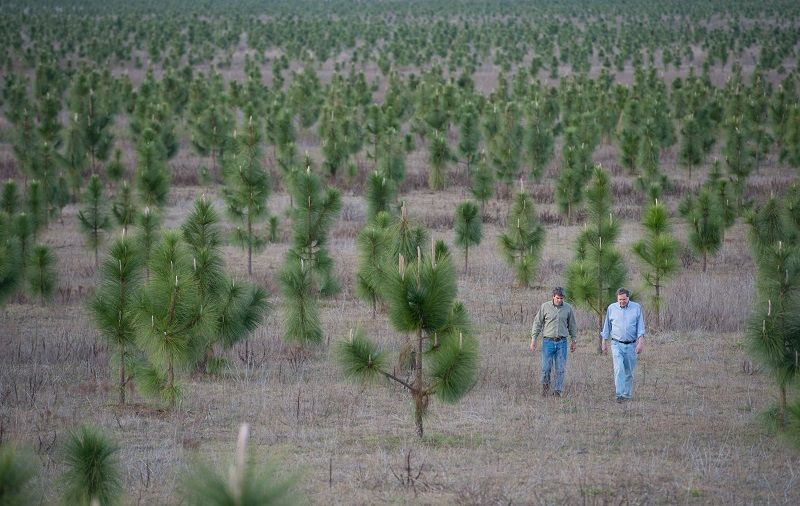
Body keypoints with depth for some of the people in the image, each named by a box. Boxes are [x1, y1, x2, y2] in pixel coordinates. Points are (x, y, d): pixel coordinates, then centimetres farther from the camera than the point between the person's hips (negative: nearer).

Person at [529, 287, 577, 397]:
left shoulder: (568, 308, 4)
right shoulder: (545, 307, -1)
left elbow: (572, 325, 14)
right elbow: (537, 323, 3)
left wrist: (573, 340, 15)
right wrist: (533, 339, -1)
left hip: (562, 342, 1)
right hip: (548, 341, -1)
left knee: (560, 368, -1)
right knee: (546, 367, -4)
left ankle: (557, 390, 7)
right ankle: (545, 385, 21)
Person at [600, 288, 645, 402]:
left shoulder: (636, 308, 2)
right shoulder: (611, 308, 4)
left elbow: (640, 327, 1)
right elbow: (607, 326, 13)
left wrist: (641, 342, -9)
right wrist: (604, 343, 12)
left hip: (631, 345, 1)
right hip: (617, 344, -1)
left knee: (629, 372, 7)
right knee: (619, 369, -17)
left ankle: (627, 395, 19)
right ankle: (620, 394, -22)